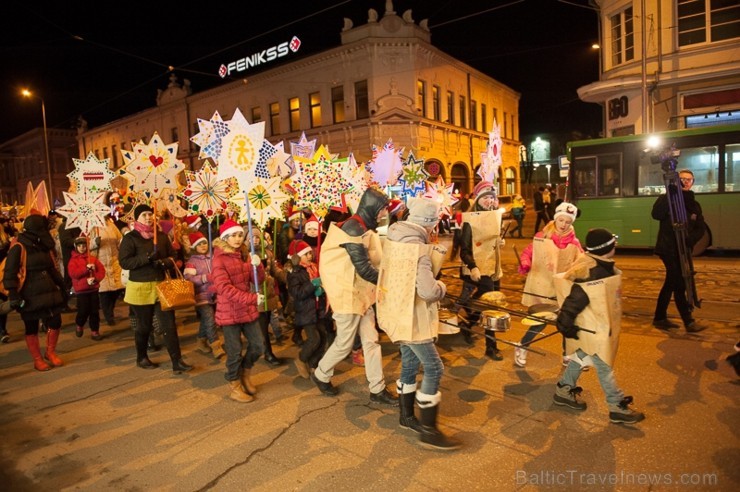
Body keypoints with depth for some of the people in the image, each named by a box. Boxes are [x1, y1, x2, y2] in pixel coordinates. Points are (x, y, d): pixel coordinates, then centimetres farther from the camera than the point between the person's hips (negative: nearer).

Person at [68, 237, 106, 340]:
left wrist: (95, 278, -14)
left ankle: (94, 331, 12)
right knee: (83, 311, -5)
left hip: (93, 289, 3)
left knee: (95, 311, 3)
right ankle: (79, 326, 24)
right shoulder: (73, 260, 1)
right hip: (81, 290, -3)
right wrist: (86, 268, -21)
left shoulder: (93, 258, 10)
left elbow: (102, 270, 2)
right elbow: (73, 273, -14)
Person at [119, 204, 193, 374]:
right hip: (140, 288, -3)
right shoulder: (130, 238, -6)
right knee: (144, 326, 10)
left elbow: (172, 257, 9)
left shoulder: (162, 236, 7)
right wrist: (147, 258, -25)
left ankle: (177, 362, 3)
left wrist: (164, 262, -14)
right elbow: (124, 262, -14)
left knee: (169, 324, -1)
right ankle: (141, 358, 33)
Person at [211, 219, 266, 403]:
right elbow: (225, 288, -21)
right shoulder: (219, 259, -11)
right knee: (234, 351, 3)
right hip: (230, 312, -6)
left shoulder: (242, 256, 11)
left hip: (248, 310, 7)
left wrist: (257, 265, -16)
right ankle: (234, 386, 22)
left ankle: (245, 373, 33)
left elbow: (258, 279, 6)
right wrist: (252, 298, -25)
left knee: (258, 345, 8)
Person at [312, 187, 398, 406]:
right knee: (344, 343, 6)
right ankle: (321, 375, 31)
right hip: (348, 294, -9)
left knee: (371, 340, 10)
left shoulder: (365, 229, 10)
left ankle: (378, 389, 20)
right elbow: (363, 268, -25)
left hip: (362, 293, 9)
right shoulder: (354, 229, -21)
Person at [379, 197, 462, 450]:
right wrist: (441, 287, -7)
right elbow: (428, 291, -29)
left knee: (410, 364, 20)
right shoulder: (418, 248, -23)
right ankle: (428, 431, 8)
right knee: (433, 368, 0)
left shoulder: (395, 239, 5)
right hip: (411, 317, -9)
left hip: (399, 313, 9)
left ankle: (406, 416, 34)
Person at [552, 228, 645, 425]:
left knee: (581, 357, 20)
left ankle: (564, 390, 33)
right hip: (592, 329, -10)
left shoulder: (601, 266, 3)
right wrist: (566, 324, -25)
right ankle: (618, 407, 15)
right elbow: (574, 300, -28)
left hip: (599, 325, 10)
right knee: (604, 366, 2)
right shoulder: (591, 275, -29)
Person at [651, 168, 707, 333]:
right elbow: (656, 214, -22)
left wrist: (691, 240, -14)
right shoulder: (666, 198, -2)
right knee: (679, 285, -9)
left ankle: (659, 318, 19)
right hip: (668, 248, -6)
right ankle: (689, 322, -4)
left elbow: (701, 228, 6)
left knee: (671, 283, 10)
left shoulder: (694, 204, 13)